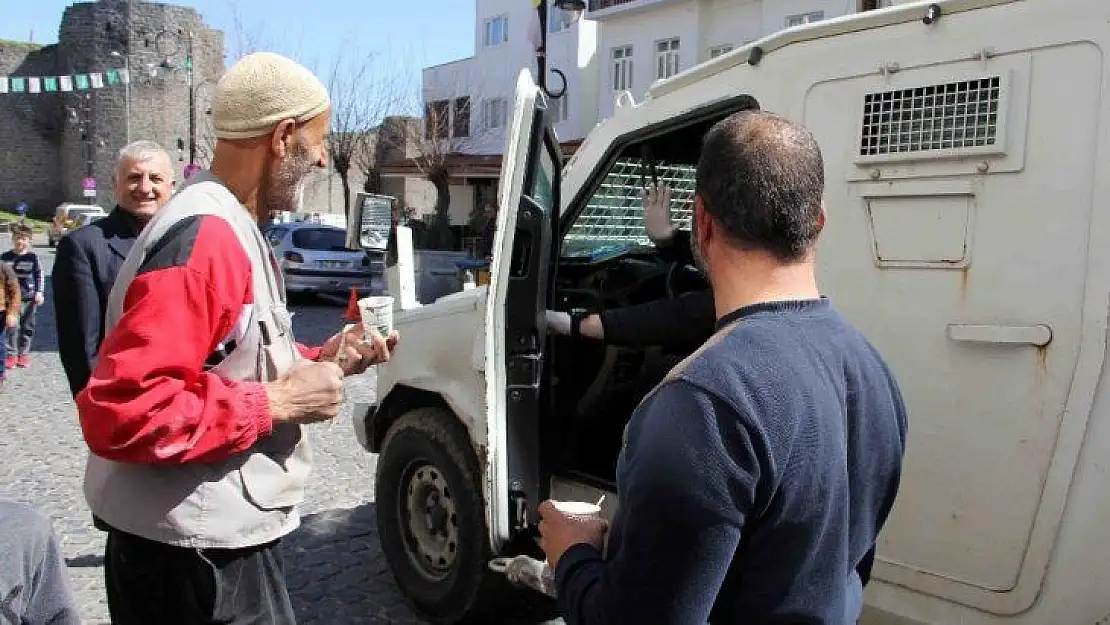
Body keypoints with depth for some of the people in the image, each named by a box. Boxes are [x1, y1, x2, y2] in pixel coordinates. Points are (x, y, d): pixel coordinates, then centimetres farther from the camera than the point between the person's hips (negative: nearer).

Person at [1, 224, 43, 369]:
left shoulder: (32, 257, -2)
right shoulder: (5, 257, 0)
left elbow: (39, 275, 2)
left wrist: (39, 292, -4)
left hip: (29, 297, 0)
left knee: (27, 327, 8)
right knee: (12, 327, 0)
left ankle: (23, 353, 20)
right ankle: (12, 354, 10)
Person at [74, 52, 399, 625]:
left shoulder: (225, 227, 10)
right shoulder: (203, 239, -23)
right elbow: (119, 411, -30)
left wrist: (319, 361, 6)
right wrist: (275, 403, -23)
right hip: (198, 559, -10)